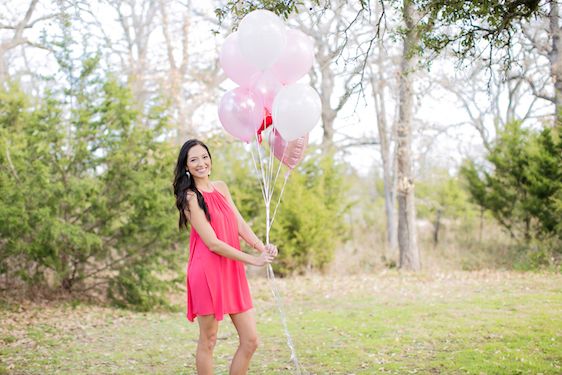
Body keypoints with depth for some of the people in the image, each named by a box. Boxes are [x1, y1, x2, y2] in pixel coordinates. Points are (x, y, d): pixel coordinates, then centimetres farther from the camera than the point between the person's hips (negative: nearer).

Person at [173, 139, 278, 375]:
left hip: (233, 273, 7)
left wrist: (261, 247, -11)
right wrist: (253, 260, -13)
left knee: (250, 340, 5)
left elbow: (240, 225, 7)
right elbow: (212, 243, -13)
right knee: (208, 341, 4)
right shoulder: (190, 198, -8)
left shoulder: (221, 188, 12)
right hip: (208, 273, -7)